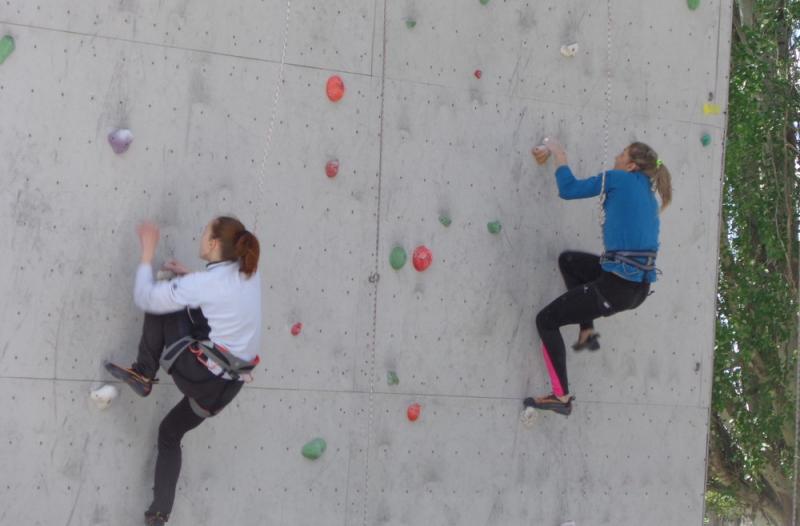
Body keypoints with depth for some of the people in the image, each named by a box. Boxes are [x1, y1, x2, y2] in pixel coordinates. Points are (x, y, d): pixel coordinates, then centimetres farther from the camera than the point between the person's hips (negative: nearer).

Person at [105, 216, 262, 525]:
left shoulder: (204, 283, -15)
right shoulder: (250, 273, 5)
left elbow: (144, 298, -8)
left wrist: (148, 251, 0)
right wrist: (189, 276, 23)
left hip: (199, 373, -7)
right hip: (228, 387, 7)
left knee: (160, 303, 5)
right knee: (170, 433, 26)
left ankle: (143, 374, 13)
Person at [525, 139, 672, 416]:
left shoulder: (618, 178, -4)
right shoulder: (648, 195, 18)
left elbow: (568, 189, 0)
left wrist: (559, 155, 13)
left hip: (618, 287, -8)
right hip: (641, 286, 8)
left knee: (546, 320, 6)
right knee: (569, 260, 30)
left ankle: (561, 397, 5)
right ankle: (587, 333, 22)